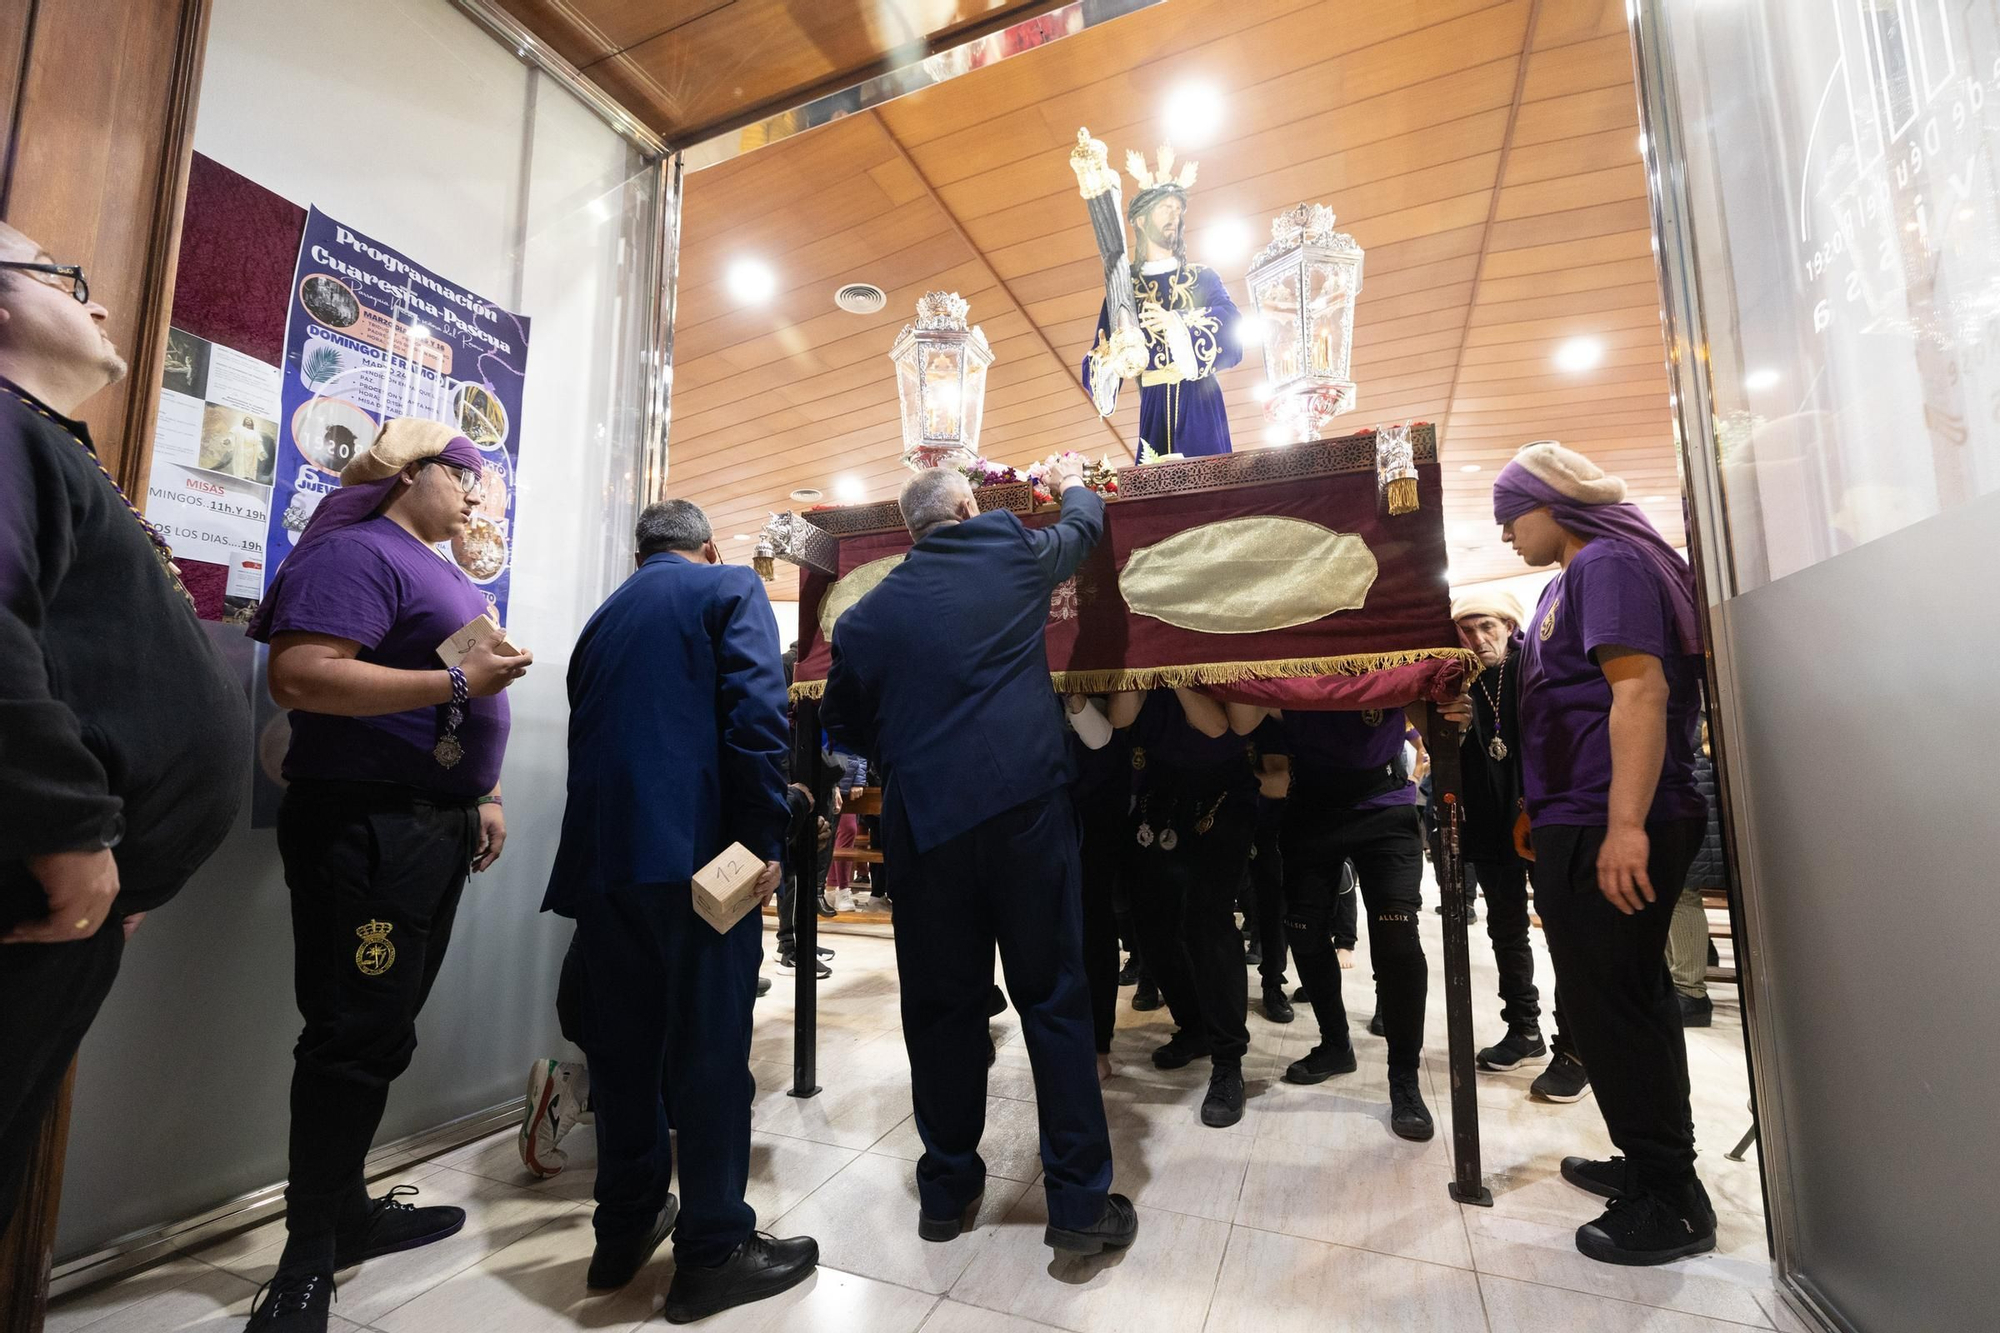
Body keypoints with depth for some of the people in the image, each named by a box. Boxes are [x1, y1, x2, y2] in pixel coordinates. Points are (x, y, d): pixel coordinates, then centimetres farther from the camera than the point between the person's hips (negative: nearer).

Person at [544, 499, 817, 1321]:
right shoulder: (729, 587, 3)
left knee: (621, 1043, 15)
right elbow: (756, 711, -13)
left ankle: (624, 1229, 30)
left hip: (601, 852, 7)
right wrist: (765, 835, -13)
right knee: (709, 1046, 2)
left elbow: (590, 731, 23)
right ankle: (714, 1251, 15)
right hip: (695, 847, -7)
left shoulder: (606, 615, 22)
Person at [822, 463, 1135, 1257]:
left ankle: (947, 1191, 30)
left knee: (941, 1006, 14)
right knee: (1053, 997, 8)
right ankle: (1080, 1202, 18)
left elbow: (847, 728, 16)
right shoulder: (1009, 551, 5)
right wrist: (1072, 483, 46)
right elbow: (1084, 528, 25)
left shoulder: (866, 615, 8)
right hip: (1024, 801, -2)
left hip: (923, 820, 2)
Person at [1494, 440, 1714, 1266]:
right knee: (1626, 998, 18)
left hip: (1610, 829, -10)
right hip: (1589, 825, 10)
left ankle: (1669, 1203, 15)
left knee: (1610, 1006, 0)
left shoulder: (1608, 563, -11)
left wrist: (1626, 826, -28)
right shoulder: (1576, 575, 18)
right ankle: (1652, 1167, 32)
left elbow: (1640, 690, -22)